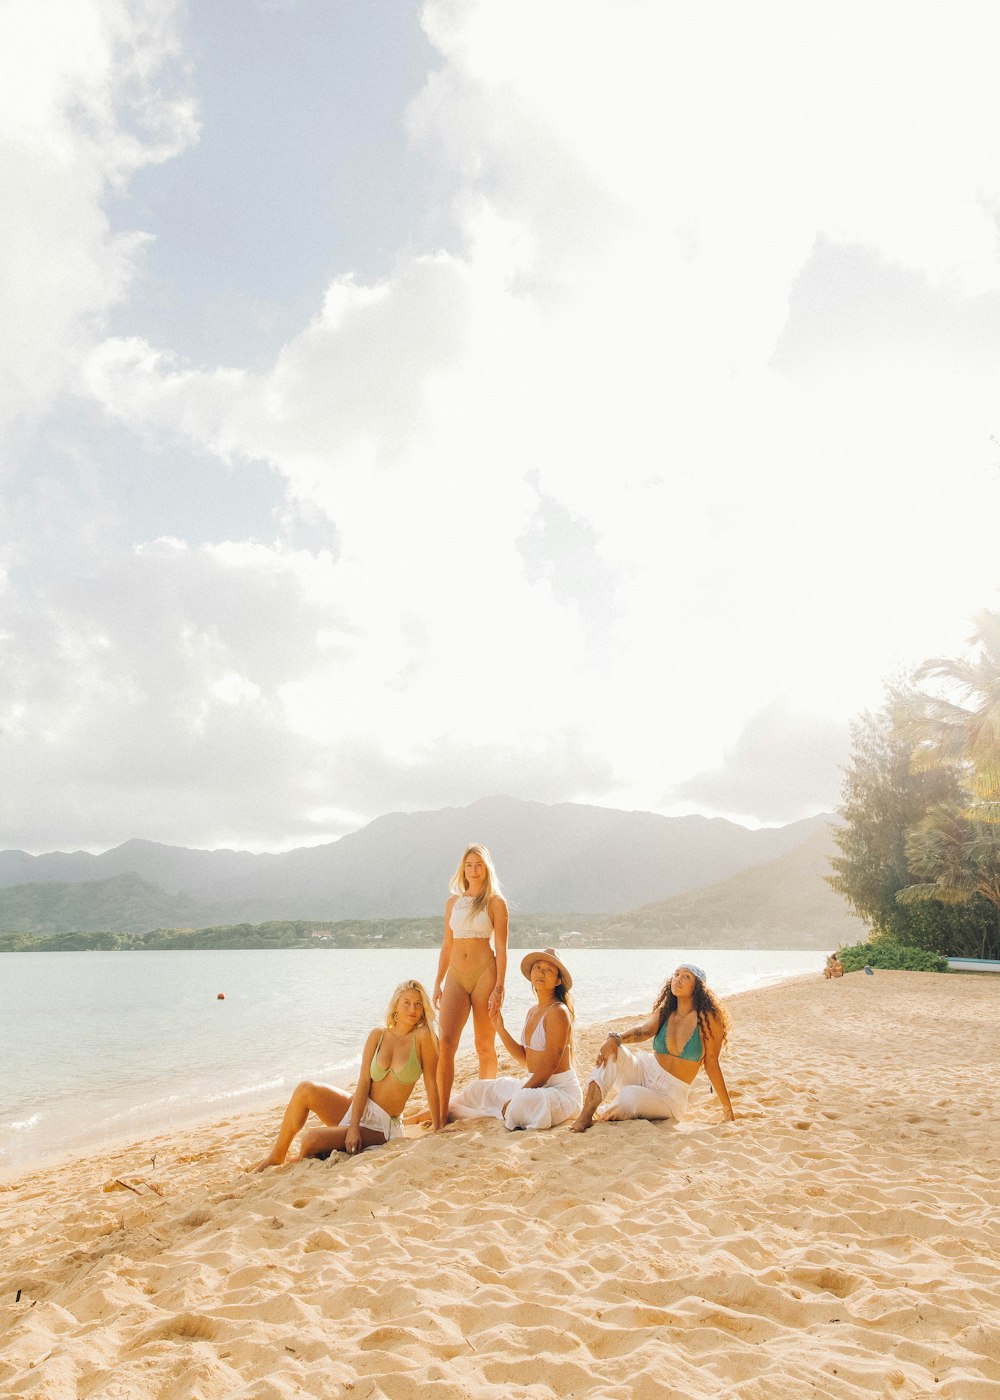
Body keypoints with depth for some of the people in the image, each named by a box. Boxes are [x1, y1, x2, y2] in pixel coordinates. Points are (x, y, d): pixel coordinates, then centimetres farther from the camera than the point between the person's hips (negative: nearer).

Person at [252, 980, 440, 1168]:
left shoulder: (423, 1036, -12)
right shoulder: (378, 1035, -1)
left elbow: (431, 1084, -8)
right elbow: (364, 1081, -7)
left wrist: (437, 1128, -4)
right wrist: (353, 1127, -17)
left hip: (381, 1127, -4)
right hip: (357, 1108, 4)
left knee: (311, 1140, -23)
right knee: (305, 1089, -19)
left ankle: (299, 1163, 14)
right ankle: (276, 1157, 0)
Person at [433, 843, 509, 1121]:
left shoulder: (495, 902, 1)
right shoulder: (453, 902, 13)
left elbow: (501, 948, -3)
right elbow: (447, 945, 16)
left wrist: (499, 987, -11)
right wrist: (438, 983, 12)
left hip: (484, 973, -3)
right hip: (456, 976, 3)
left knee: (484, 1045, 5)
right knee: (446, 1042, -10)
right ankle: (441, 1111, -8)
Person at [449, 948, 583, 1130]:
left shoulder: (557, 1012, -18)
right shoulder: (533, 1011, 9)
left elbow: (549, 1068, -19)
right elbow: (524, 1058, 11)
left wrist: (515, 1099, -16)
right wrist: (500, 1028, 3)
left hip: (561, 1090, -9)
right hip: (535, 1085, 9)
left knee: (520, 1105, -36)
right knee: (477, 1088, 10)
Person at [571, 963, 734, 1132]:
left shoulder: (706, 1017, -11)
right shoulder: (665, 1011, 4)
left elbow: (711, 1063, -6)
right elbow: (644, 1030, -14)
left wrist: (727, 1110, -4)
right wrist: (615, 1038, -34)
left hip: (671, 1094, -4)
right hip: (643, 1072, 4)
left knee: (631, 1095, -34)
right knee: (610, 1051, -24)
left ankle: (606, 1118, -2)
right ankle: (586, 1114, -31)